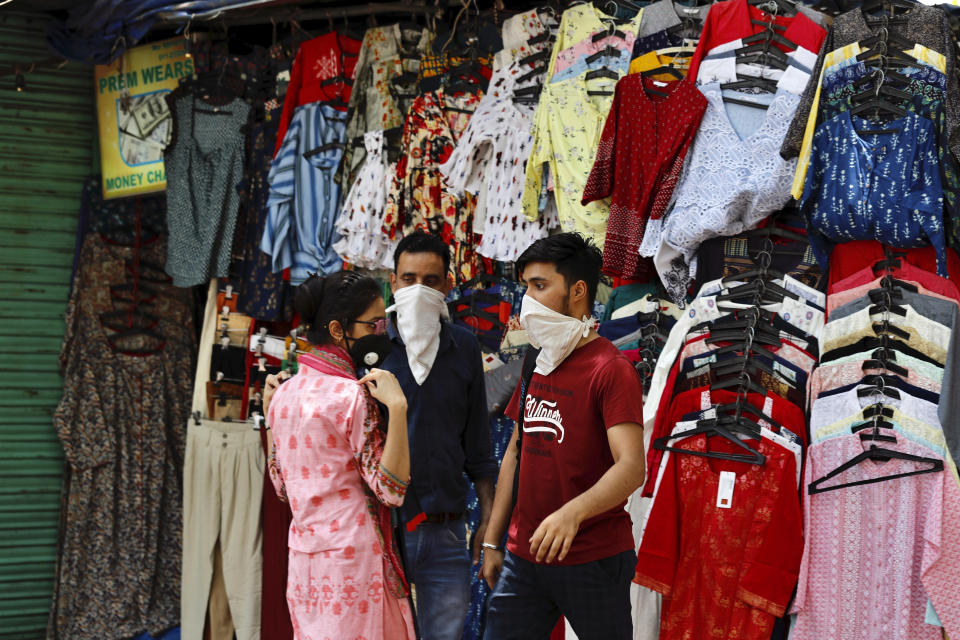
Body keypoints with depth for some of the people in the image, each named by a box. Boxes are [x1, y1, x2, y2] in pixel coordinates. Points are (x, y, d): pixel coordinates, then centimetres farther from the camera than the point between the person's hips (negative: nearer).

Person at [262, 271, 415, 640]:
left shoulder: (284, 392, 7)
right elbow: (391, 490, -17)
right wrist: (397, 406, -22)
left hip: (303, 556, 8)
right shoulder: (352, 395, -15)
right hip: (352, 556, -8)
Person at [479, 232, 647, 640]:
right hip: (524, 558, 6)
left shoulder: (611, 370, -11)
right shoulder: (537, 365, 13)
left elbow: (631, 468, -22)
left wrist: (572, 513, -38)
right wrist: (492, 541, 15)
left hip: (593, 561, -6)